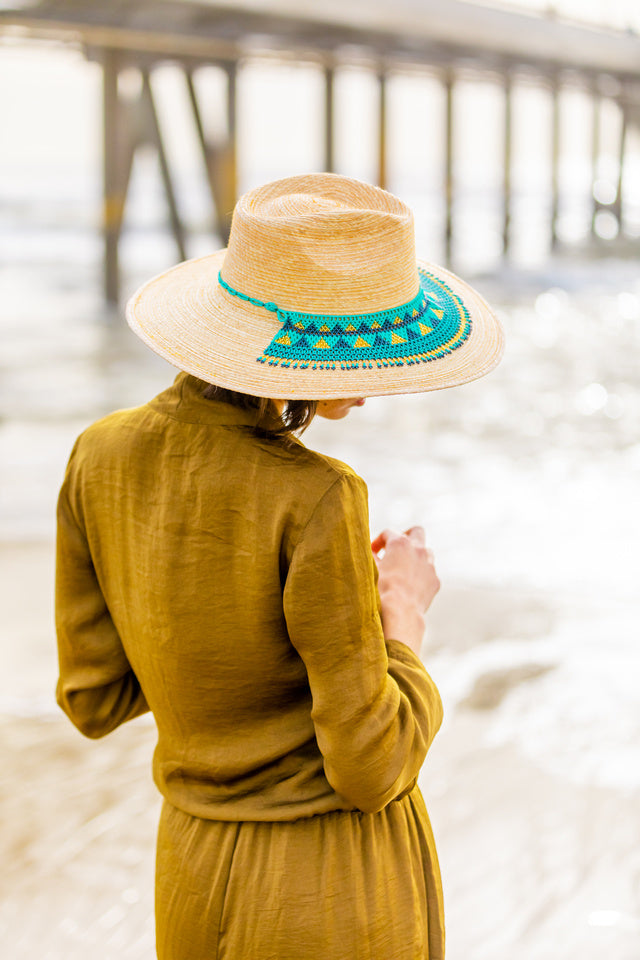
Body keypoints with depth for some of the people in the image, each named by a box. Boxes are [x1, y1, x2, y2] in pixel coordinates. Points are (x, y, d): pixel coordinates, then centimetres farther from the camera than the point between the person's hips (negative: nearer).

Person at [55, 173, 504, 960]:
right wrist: (403, 613, -4)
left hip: (198, 880, 6)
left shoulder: (102, 456, -8)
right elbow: (368, 768, -21)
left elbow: (97, 697, 2)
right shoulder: (314, 504, -27)